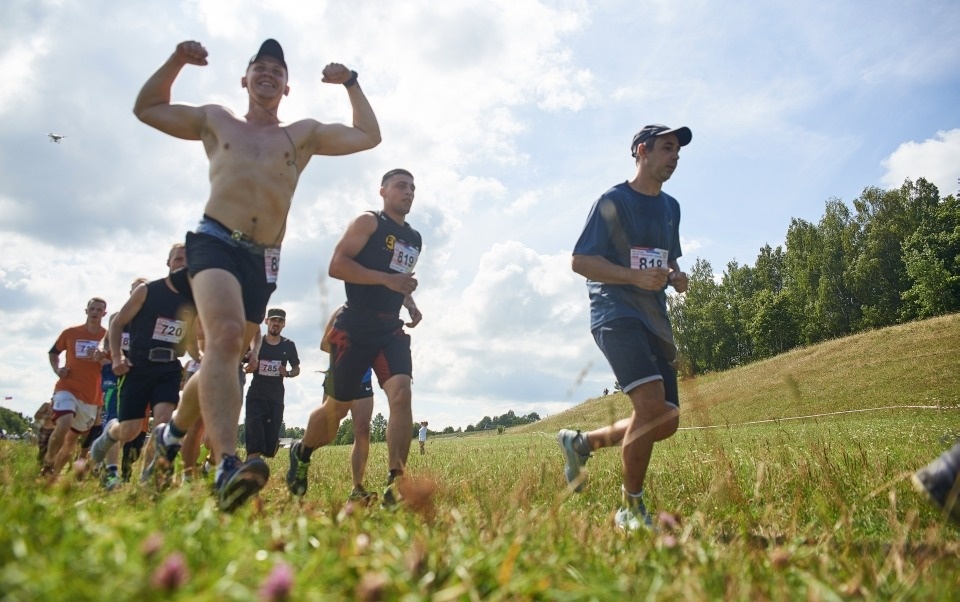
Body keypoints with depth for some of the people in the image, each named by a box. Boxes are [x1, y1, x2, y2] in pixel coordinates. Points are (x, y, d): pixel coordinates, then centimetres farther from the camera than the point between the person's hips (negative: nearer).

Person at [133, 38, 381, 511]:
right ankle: (227, 466, -43)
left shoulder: (304, 134, 19)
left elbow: (368, 137, 18)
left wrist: (351, 83, 15)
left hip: (264, 259, 4)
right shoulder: (216, 121, 18)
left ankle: (175, 432, 37)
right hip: (215, 241, -3)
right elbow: (146, 108, 25)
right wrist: (177, 60, 12)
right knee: (226, 334, -30)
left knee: (223, 354, 11)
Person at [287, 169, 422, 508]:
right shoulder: (368, 222, -4)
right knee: (336, 407, 5)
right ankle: (301, 454, 35)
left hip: (391, 329, 6)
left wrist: (410, 303, 13)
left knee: (401, 394, -17)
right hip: (355, 327, -5)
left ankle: (395, 484, -17)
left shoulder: (414, 239, 18)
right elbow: (336, 266, -16)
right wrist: (386, 278, -22)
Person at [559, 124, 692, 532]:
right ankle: (631, 509, -8)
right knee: (651, 402, -25)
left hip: (655, 320, 8)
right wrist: (636, 276, -21)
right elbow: (580, 261, -8)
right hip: (616, 313, -8)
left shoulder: (671, 207, 18)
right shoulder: (613, 201, -3)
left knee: (667, 421, 3)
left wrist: (676, 277, 6)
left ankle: (581, 442, 25)